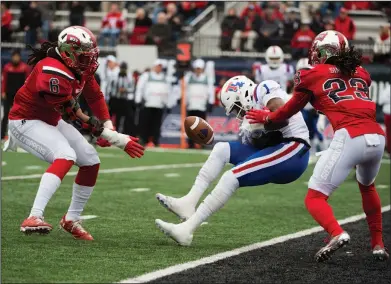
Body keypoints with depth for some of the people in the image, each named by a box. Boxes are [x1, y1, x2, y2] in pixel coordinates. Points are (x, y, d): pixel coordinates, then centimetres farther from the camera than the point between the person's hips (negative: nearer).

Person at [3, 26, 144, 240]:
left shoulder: (81, 67, -6)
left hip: (50, 120, 9)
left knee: (91, 161, 5)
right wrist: (117, 139, -28)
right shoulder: (54, 72, -33)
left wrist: (107, 128, -10)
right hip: (26, 121, -9)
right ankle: (34, 218, -39)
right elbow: (75, 117, -30)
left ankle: (72, 220, 18)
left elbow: (95, 96, 7)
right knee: (66, 156, -31)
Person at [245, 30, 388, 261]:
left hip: (350, 137, -5)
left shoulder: (312, 75, 11)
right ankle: (378, 244, 31)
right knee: (367, 186, 34)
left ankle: (337, 234, -26)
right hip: (378, 136, 5)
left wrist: (267, 118, 43)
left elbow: (291, 109, 25)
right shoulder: (361, 72, 22)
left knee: (314, 198, 1)